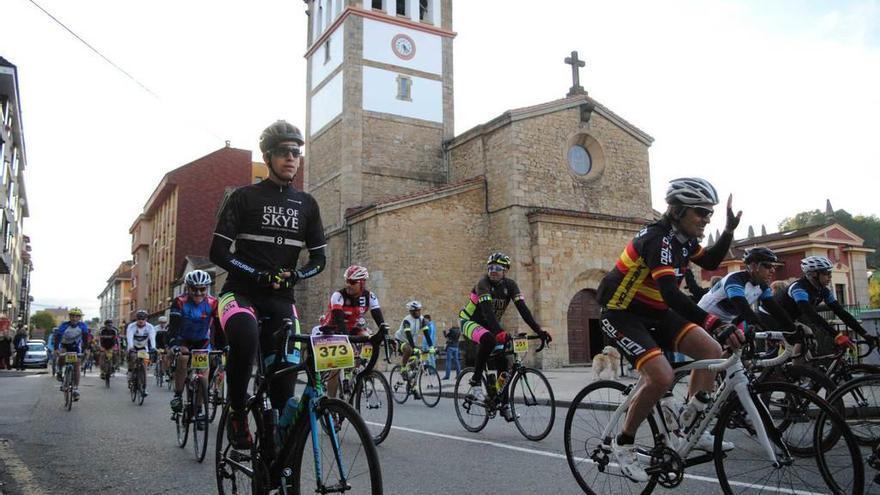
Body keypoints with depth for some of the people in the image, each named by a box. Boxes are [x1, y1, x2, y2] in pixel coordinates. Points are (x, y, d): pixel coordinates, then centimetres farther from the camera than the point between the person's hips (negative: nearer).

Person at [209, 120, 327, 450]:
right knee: (245, 337, -34)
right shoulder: (244, 197, 0)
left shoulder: (306, 204, 10)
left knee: (286, 368, -6)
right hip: (241, 292, -3)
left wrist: (295, 276, -9)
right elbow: (218, 252, -5)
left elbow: (319, 258, 11)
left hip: (281, 299, 4)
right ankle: (237, 413, -12)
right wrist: (260, 275, -17)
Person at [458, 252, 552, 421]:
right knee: (488, 340, -37)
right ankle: (476, 380, -20)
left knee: (502, 362, -5)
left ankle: (504, 406, 6)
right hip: (470, 322, -6)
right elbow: (487, 310, -38)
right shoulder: (483, 283, -26)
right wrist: (500, 332, -52)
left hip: (490, 324, 6)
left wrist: (539, 330, -30)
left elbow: (522, 308, -18)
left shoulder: (510, 285, -11)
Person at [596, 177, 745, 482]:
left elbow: (710, 262, 20)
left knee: (711, 350, -2)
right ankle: (623, 443, -3)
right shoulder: (658, 238, -26)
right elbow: (671, 294, -38)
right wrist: (715, 324, -45)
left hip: (654, 313, 9)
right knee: (662, 377, -25)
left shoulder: (683, 238, 2)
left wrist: (729, 230, 6)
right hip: (621, 314, -9)